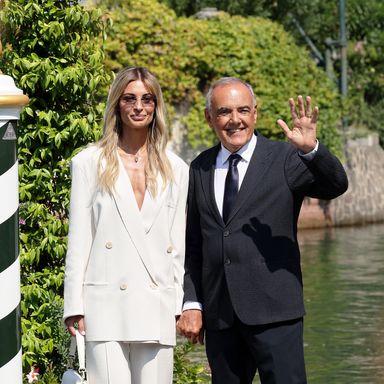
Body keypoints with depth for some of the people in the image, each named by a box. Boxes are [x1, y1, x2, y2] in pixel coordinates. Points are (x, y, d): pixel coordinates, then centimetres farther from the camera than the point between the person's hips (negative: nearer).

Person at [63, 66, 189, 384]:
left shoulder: (175, 169, 14)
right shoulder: (89, 163, 7)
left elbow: (178, 244, 14)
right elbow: (78, 240, 5)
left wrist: (181, 305, 8)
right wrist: (74, 307, -1)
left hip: (157, 307, 2)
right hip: (106, 306, -2)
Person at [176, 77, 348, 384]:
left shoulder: (284, 159, 0)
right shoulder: (201, 169, 13)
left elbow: (336, 185, -16)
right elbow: (193, 244, 15)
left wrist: (311, 149, -35)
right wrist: (192, 304, 9)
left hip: (274, 312, -4)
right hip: (219, 317, 4)